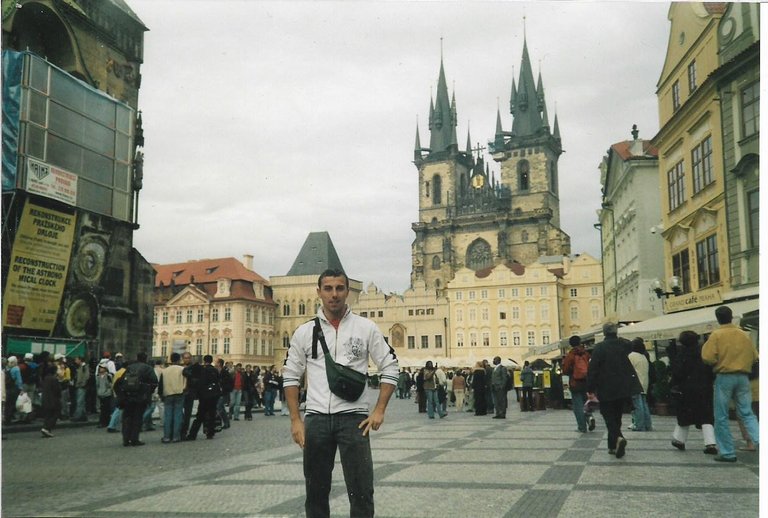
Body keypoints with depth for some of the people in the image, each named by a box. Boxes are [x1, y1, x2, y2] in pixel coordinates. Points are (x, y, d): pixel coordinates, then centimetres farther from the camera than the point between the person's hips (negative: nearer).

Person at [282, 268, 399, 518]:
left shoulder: (366, 328, 0)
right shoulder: (304, 332, 4)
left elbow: (389, 368, 3)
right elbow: (290, 376, 9)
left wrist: (379, 411, -5)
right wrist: (295, 420, 2)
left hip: (354, 418, -2)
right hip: (316, 419, 2)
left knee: (361, 491, -1)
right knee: (316, 490, 12)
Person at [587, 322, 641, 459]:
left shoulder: (599, 348, -12)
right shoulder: (624, 345, 0)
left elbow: (593, 370, -13)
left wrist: (590, 389, -7)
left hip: (606, 389, -4)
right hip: (623, 389, 4)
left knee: (608, 416, 3)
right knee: (617, 416, 14)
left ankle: (618, 438, -22)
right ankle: (613, 446, 17)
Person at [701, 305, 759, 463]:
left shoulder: (716, 335, -7)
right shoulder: (744, 335, 6)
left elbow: (708, 357, -15)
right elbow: (754, 357, 9)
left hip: (724, 377, -4)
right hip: (743, 377, 4)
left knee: (721, 417, 5)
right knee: (747, 413, 11)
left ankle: (727, 453, 6)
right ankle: (759, 440, -10)